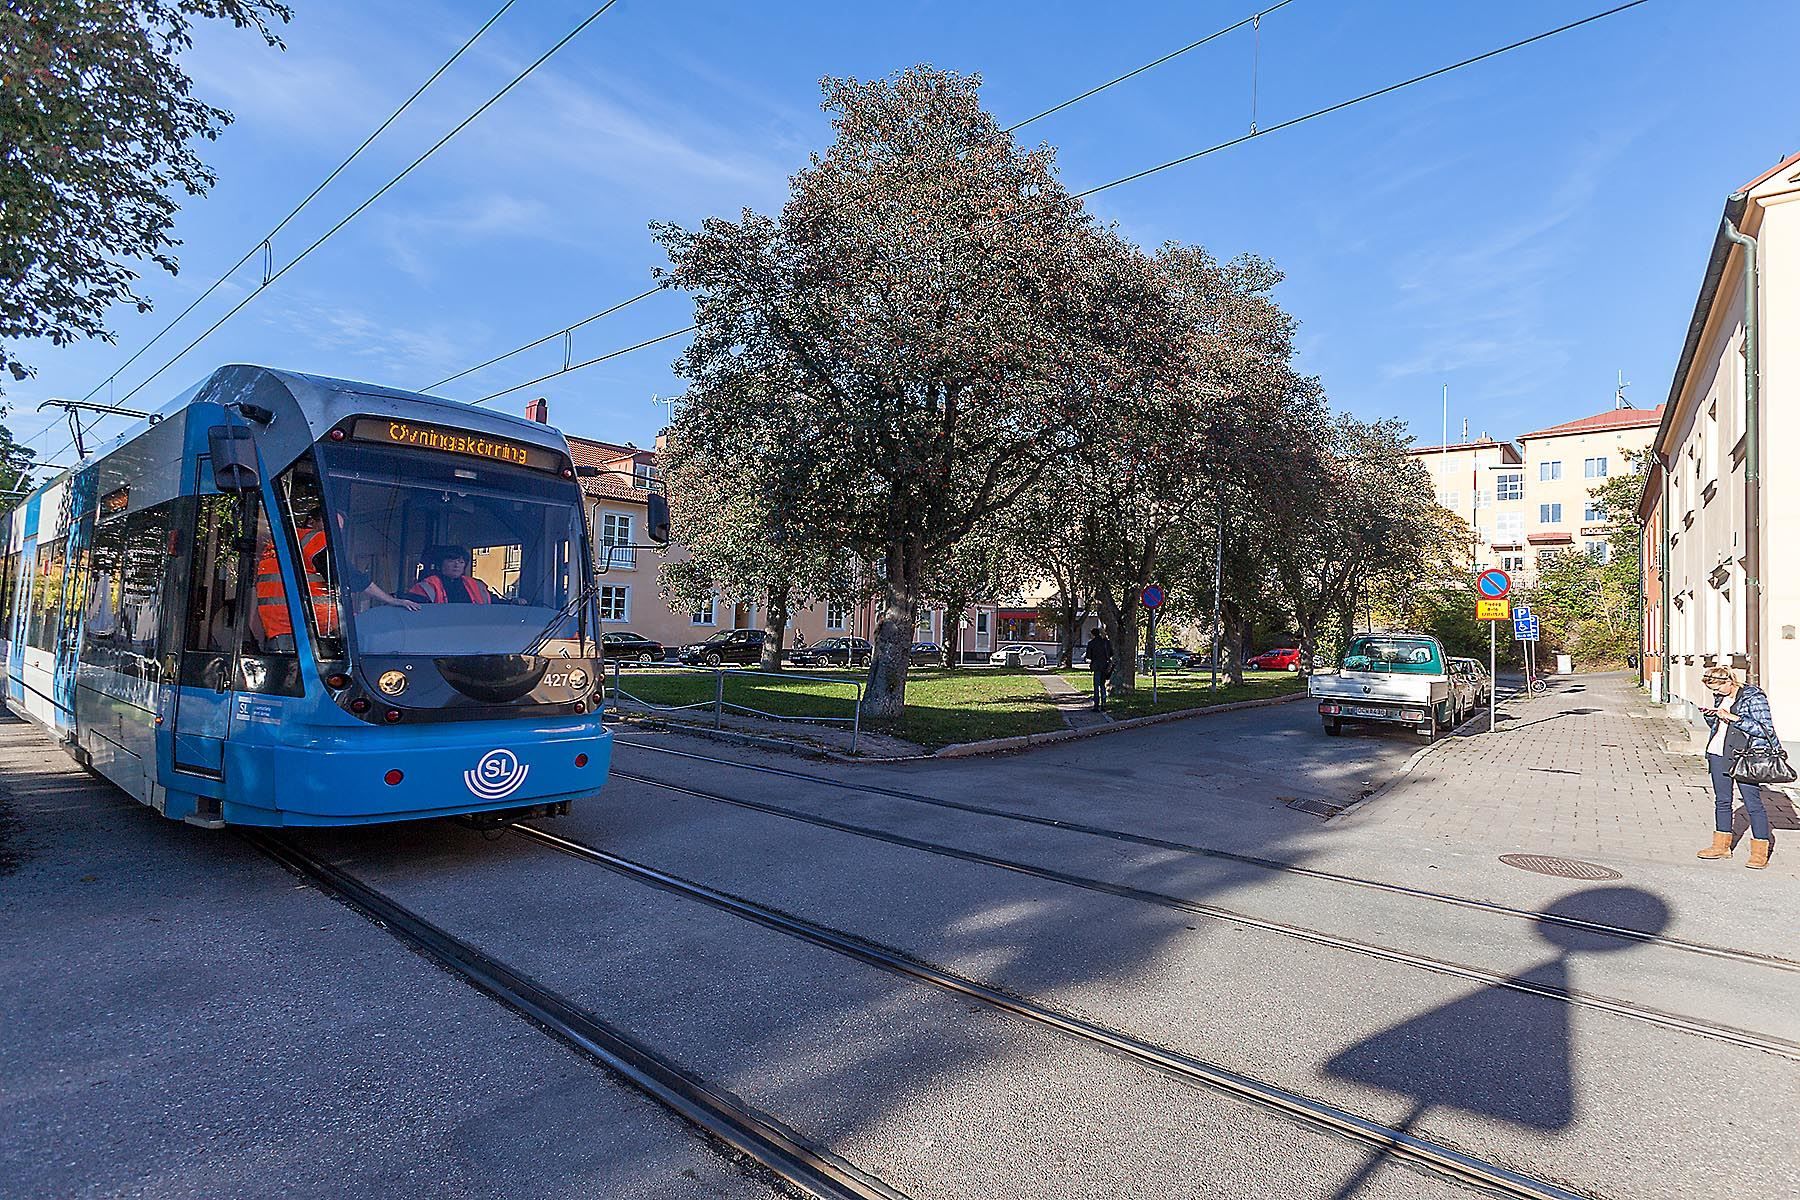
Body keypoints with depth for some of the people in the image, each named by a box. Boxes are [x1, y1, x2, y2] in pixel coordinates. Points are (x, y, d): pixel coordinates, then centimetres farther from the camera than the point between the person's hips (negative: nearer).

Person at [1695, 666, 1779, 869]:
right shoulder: (1721, 697, 11)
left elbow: (1766, 728, -15)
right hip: (1719, 754, 7)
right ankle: (1721, 846, 22)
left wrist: (1733, 717, -21)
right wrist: (1710, 716, 2)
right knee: (1721, 801, 13)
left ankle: (1760, 852, 6)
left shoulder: (1754, 696, -10)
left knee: (1753, 803, -3)